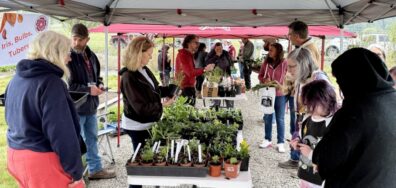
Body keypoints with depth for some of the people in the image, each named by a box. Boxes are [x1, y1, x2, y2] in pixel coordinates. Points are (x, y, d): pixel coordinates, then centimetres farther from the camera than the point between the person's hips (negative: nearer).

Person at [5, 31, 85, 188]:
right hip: (42, 160, -9)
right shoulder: (51, 83, -19)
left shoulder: (17, 79, 9)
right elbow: (62, 133, -23)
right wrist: (76, 171, -17)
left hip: (16, 154, 9)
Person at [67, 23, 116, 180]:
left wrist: (99, 85, -1)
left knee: (92, 139, 19)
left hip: (91, 105, 8)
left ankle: (95, 169, 34)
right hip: (75, 107, -8)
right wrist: (88, 90, -21)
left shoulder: (91, 56, 8)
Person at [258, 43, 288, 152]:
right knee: (267, 117, 13)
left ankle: (281, 143, 12)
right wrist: (264, 80, -9)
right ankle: (267, 140, 26)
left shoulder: (284, 63, -9)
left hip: (280, 95, -4)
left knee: (280, 119, 5)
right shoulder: (266, 63, 3)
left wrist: (282, 86, -18)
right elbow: (260, 76, 11)